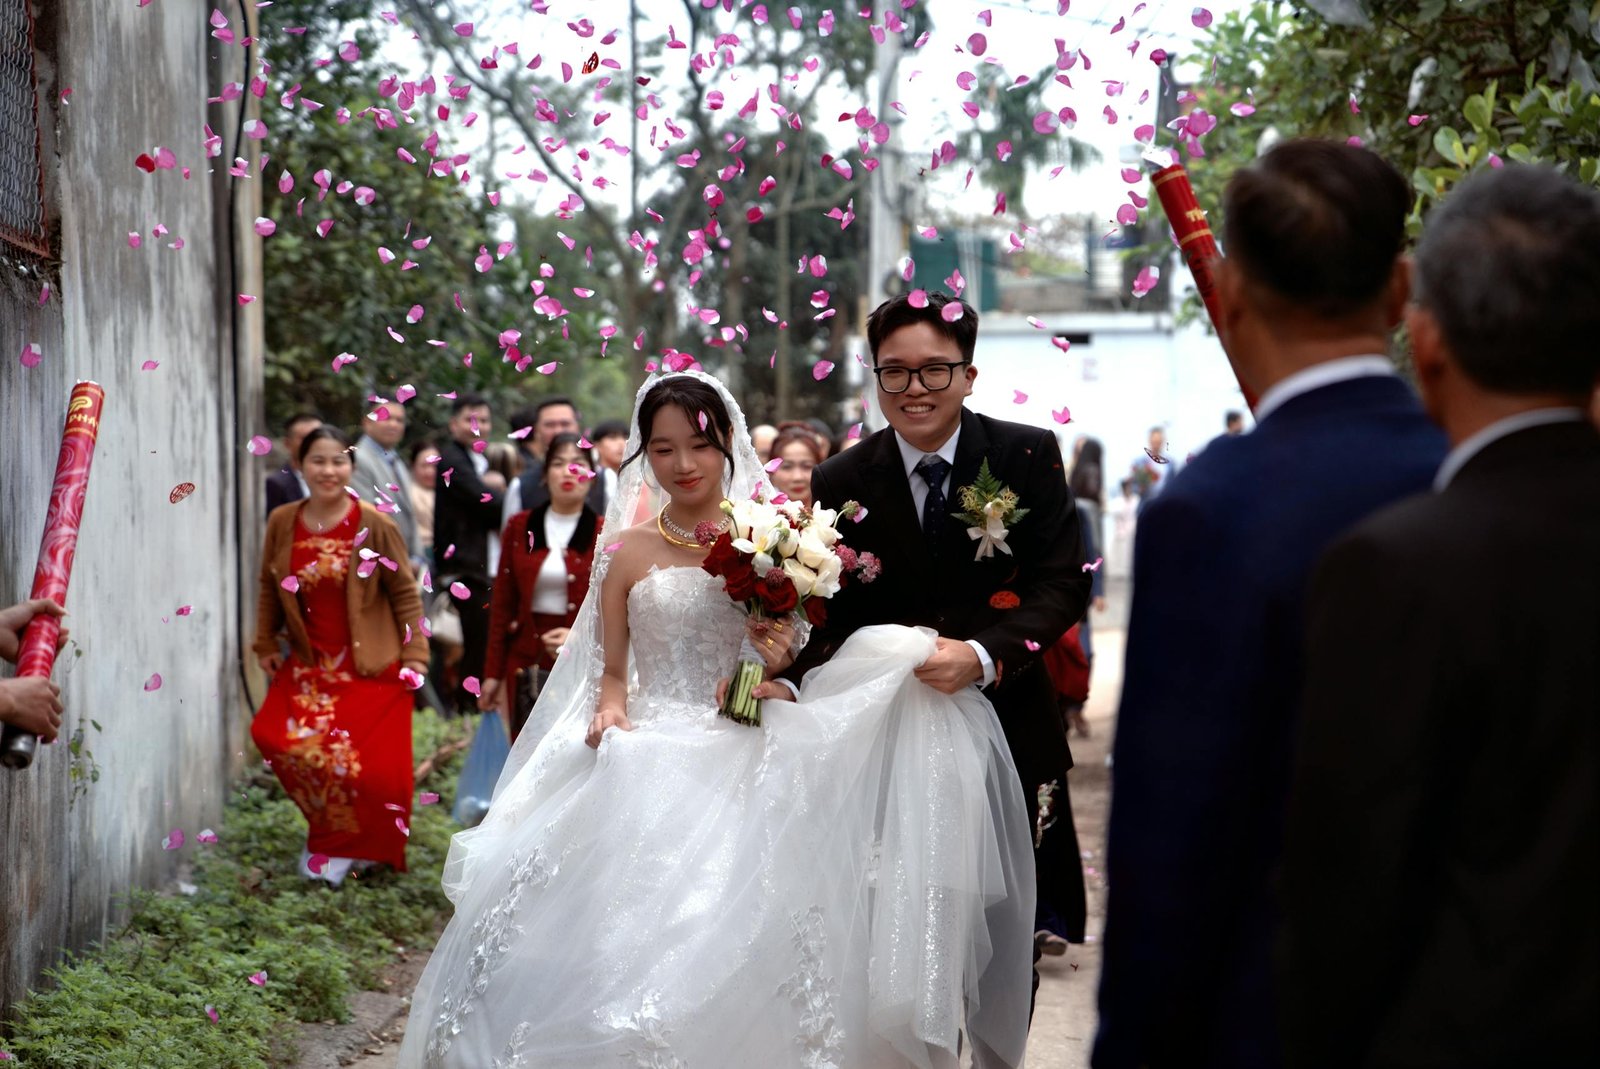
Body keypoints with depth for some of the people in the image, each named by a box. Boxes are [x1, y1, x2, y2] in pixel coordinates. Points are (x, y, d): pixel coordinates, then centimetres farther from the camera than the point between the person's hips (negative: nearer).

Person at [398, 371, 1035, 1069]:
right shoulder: (628, 554, 9)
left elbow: (797, 657, 12)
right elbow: (612, 672, 14)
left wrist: (780, 662, -11)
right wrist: (610, 712, -7)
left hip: (744, 767, -1)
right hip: (648, 768, 1)